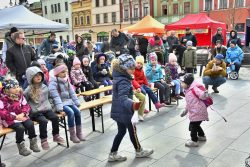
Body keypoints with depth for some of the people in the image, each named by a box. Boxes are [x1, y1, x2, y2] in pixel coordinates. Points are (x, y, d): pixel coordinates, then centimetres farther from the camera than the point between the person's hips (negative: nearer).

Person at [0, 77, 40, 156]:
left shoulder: (20, 95, 5)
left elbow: (26, 106, 7)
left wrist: (22, 114, -14)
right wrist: (15, 117, -22)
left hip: (21, 116, 5)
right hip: (9, 119, -5)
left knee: (30, 124, -21)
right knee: (20, 128, -29)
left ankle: (33, 143, -3)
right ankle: (21, 147, -12)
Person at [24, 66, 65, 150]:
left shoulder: (45, 87, 8)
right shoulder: (28, 90, -5)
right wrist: (29, 110, -4)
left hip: (46, 109, 4)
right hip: (35, 112, -4)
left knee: (55, 117, -20)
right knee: (43, 121, -29)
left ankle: (56, 135, 0)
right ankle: (43, 139, -11)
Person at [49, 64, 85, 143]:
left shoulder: (66, 80, 13)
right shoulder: (53, 82, -10)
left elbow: (72, 92, 14)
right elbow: (55, 96, -19)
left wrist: (76, 102, 7)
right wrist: (59, 107, -27)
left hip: (68, 101, 7)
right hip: (61, 103, -7)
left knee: (77, 111, -15)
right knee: (71, 112, -27)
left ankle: (79, 133, -3)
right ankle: (72, 135, -16)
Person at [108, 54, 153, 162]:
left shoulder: (119, 77, 4)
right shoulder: (123, 81, -27)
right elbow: (123, 98, -43)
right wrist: (132, 105, -62)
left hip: (118, 111, 9)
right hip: (124, 112, -9)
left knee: (121, 131, 19)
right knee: (132, 131, 12)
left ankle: (113, 154, 23)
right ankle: (139, 151, 34)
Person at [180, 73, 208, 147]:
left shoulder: (194, 89, -19)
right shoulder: (188, 91, 11)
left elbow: (202, 95, -32)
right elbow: (188, 103, 21)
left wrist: (205, 94, -55)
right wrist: (185, 111, 28)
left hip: (198, 112, -10)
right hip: (194, 112, 10)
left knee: (193, 126, -1)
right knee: (196, 125, 24)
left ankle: (194, 141, 13)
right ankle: (202, 136, 45)